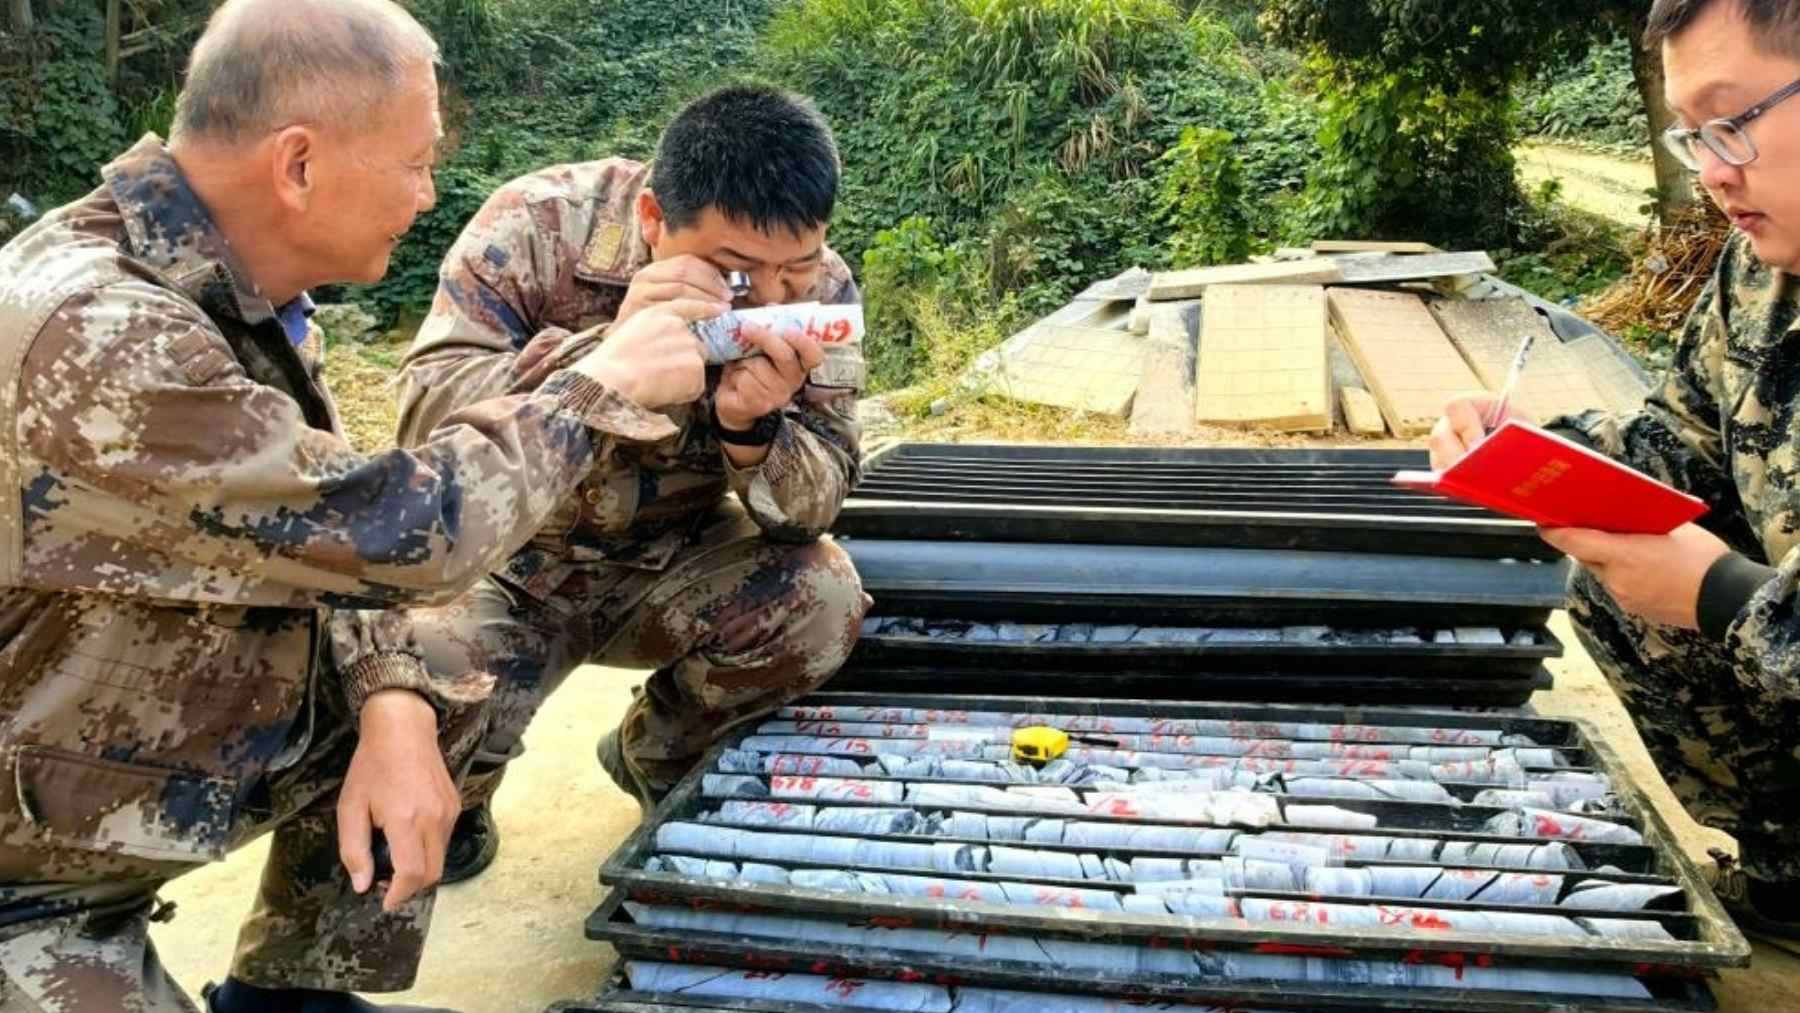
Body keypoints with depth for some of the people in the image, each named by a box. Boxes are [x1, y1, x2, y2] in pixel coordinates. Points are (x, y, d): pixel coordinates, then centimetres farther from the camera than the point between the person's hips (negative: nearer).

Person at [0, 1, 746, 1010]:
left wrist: (393, 707, -14)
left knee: (441, 693, 5)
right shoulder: (92, 335, -32)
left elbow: (321, 532, 3)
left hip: (167, 759, 8)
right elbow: (395, 529, -29)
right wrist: (601, 386, -17)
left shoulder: (238, 291, -3)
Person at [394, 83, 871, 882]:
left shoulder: (820, 291, -13)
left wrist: (753, 425, -38)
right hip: (508, 566, -2)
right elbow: (425, 417, -28)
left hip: (667, 569, 3)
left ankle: (658, 757, 8)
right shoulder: (538, 225, -21)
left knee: (822, 597, -24)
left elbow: (810, 511, -15)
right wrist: (607, 350, -43)